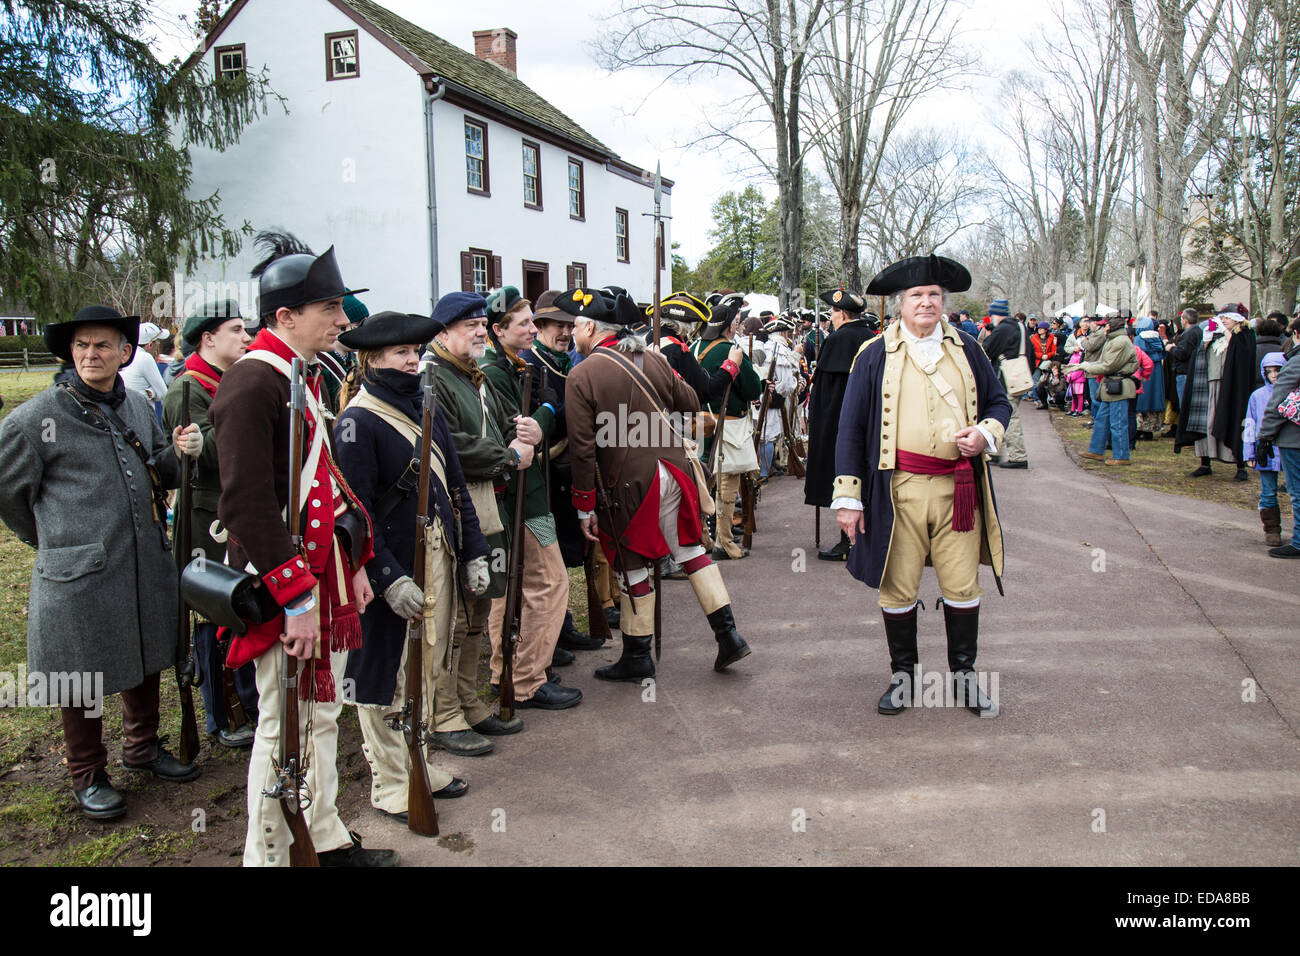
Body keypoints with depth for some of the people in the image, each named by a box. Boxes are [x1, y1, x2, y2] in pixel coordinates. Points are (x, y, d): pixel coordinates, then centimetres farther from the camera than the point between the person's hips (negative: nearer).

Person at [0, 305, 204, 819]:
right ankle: (88, 775, 28)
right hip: (79, 578, -5)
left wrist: (180, 453, -3)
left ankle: (141, 746, 41)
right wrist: (54, 541, 9)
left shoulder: (138, 407, 7)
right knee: (83, 680, 9)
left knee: (147, 661, 20)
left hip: (147, 567, 6)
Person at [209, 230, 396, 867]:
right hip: (287, 584, -9)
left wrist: (355, 565, 17)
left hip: (327, 577, 9)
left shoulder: (307, 377, 13)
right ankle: (267, 855, 20)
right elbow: (248, 505, -24)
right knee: (285, 727, 3)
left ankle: (326, 839, 34)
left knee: (322, 714, 19)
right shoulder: (252, 384, -18)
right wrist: (296, 599, -24)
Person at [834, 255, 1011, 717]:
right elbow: (851, 427, 1)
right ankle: (903, 675, 22)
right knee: (898, 589, 5)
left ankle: (964, 674, 23)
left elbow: (999, 401, 21)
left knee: (963, 586, 6)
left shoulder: (966, 349, 11)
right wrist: (848, 496, -5)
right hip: (899, 489, -2)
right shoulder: (876, 355, 3)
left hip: (958, 488, 2)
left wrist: (986, 434, -4)